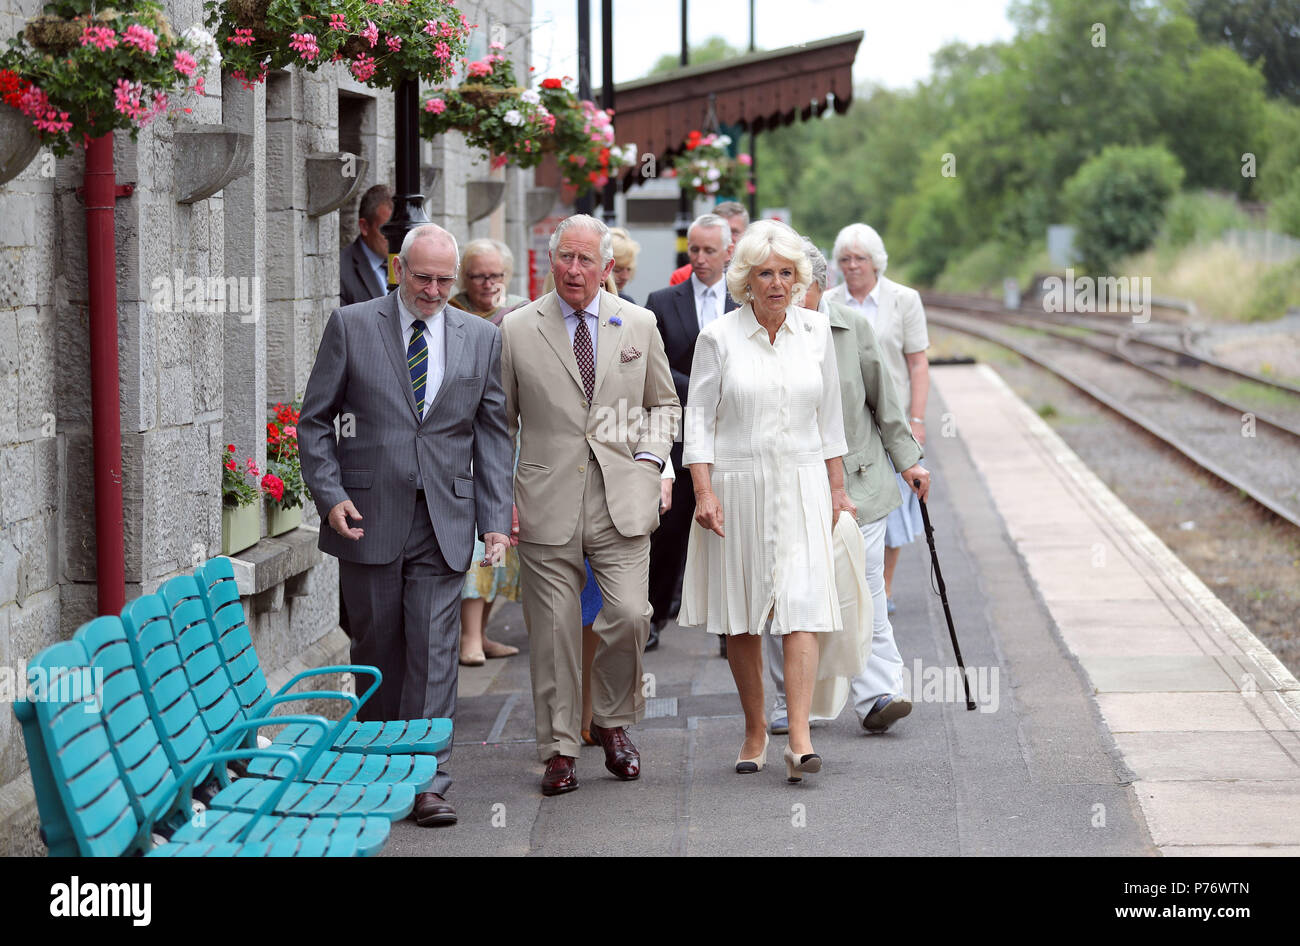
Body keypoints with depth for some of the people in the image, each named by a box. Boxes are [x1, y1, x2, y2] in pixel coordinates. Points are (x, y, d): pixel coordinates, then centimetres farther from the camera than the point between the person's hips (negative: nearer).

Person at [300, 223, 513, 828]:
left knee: (434, 652, -5)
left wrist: (495, 518, 0)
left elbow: (493, 432, 8)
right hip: (369, 517, -1)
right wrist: (331, 495, -8)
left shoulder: (480, 339, 8)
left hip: (444, 521, 1)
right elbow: (315, 420, 3)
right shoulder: (351, 327, 1)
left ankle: (428, 781, -5)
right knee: (376, 647, 8)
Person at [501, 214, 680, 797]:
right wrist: (502, 497, 0)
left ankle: (612, 720, 16)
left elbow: (664, 404, 20)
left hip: (622, 498, 1)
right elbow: (500, 422, 8)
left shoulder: (638, 326, 8)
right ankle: (559, 750, 12)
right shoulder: (516, 331, 3)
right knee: (553, 630, 1)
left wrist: (650, 459, 3)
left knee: (629, 614, -9)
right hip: (546, 502, -1)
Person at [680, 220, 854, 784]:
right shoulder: (719, 338, -2)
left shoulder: (815, 331, 6)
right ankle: (754, 731, 19)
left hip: (801, 485, 1)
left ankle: (799, 737, -17)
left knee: (802, 606, -12)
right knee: (742, 616, 5)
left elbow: (828, 416, 13)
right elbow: (699, 420, -1)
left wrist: (837, 489, 13)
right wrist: (704, 492, -9)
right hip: (738, 484, -1)